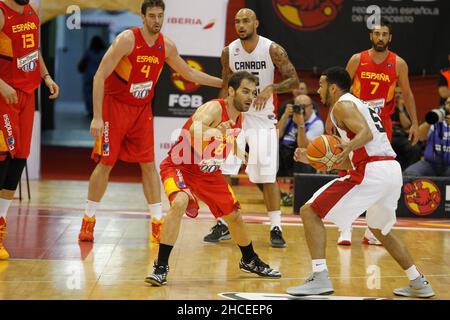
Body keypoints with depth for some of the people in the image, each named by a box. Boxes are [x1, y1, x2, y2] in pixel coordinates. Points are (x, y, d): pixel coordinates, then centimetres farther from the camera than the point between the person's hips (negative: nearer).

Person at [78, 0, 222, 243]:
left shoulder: (167, 46, -2)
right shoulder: (127, 40, -20)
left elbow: (189, 73, 16)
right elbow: (99, 76, -20)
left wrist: (223, 83, 12)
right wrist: (97, 117, -25)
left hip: (142, 110, 5)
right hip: (115, 106, -5)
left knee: (149, 164, 2)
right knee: (105, 163, -2)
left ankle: (158, 223, 6)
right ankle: (88, 221, 9)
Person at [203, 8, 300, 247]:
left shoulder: (273, 50, -12)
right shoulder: (229, 52, -2)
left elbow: (293, 80, -11)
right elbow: (226, 87, 9)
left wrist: (271, 88, -28)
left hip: (263, 118, -3)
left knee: (268, 176, -6)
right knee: (222, 172, -4)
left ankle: (276, 228, 3)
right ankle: (222, 224, 9)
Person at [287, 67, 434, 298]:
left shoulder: (342, 105, 2)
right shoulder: (360, 105, 30)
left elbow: (366, 133, -17)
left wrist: (350, 146, -35)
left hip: (371, 172, -9)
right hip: (393, 169, 9)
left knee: (309, 212, -3)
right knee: (380, 230, 32)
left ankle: (320, 278, -12)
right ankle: (419, 284, 27)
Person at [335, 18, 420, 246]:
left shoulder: (398, 64, -1)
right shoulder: (357, 60, -2)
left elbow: (407, 94, 7)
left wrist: (415, 123, 4)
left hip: (382, 125, 1)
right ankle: (346, 228, 3)